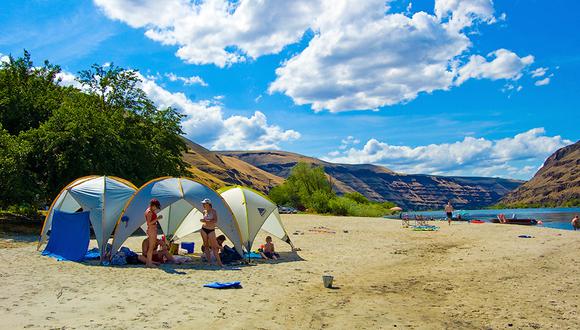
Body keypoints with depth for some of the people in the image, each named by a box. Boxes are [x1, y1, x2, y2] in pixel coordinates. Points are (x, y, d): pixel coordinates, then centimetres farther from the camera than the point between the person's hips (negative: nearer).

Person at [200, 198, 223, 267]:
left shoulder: (213, 211, -8)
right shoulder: (204, 211, 8)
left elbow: (215, 221, -19)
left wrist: (206, 221, -23)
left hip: (211, 230, -5)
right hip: (204, 229, 5)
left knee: (214, 246, -7)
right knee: (206, 245, 5)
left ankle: (219, 262, -5)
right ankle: (209, 261, 11)